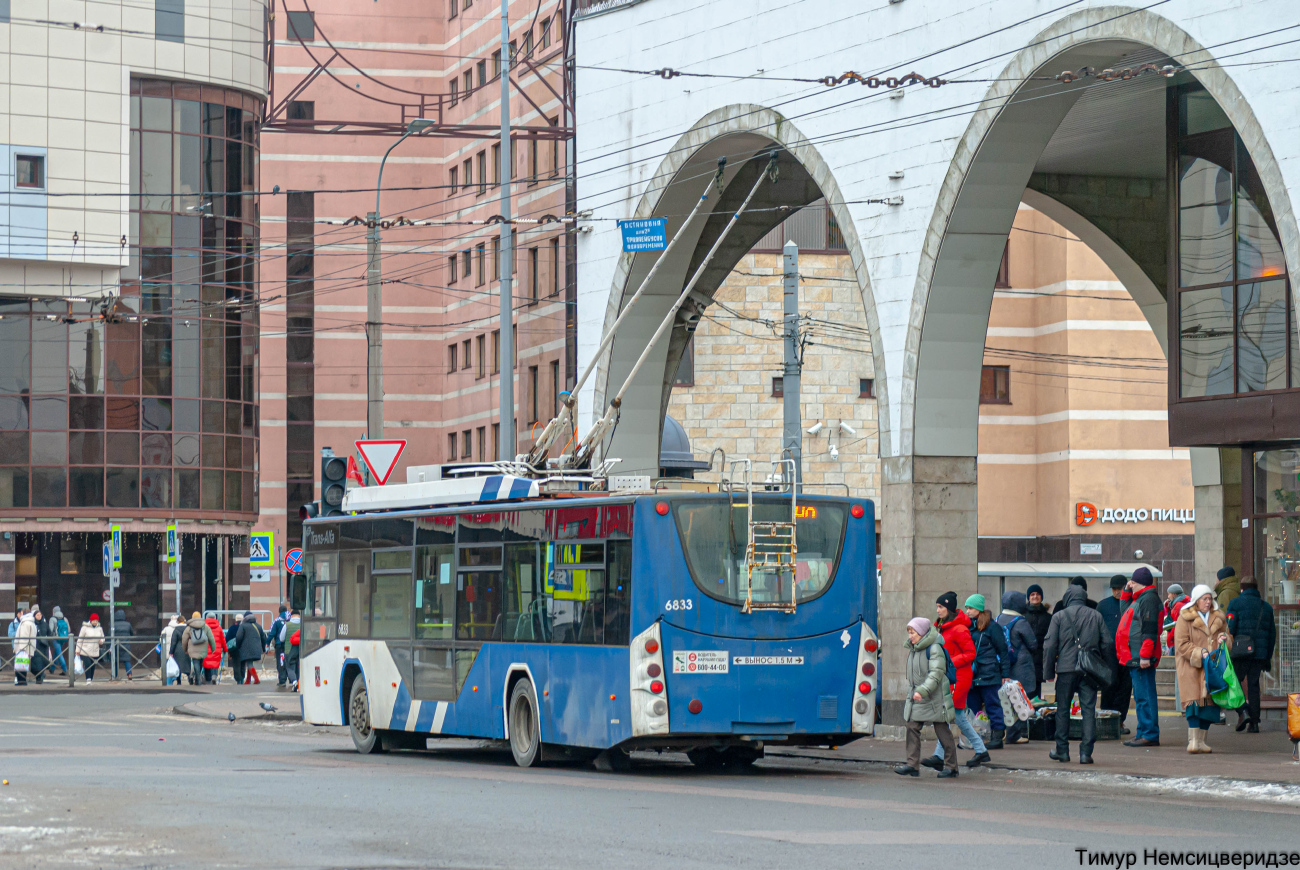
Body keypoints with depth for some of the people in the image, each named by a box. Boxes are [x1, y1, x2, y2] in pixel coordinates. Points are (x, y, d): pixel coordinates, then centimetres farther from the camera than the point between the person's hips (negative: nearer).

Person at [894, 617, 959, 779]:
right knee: (912, 728, -2)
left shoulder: (934, 649, -13)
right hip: (916, 698, 8)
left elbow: (936, 674, -21)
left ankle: (951, 766, 9)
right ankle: (912, 765, -3)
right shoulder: (913, 649, 13)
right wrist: (911, 693, 17)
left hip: (934, 698, -8)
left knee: (942, 731, 1)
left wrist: (923, 691, -29)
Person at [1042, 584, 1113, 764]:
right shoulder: (1096, 616, 7)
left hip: (1066, 668, -1)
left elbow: (1050, 646, 0)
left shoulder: (1059, 616, 2)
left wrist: (1048, 672, 5)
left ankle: (1062, 750, 14)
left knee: (1063, 710, 9)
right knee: (1089, 710, 1)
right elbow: (1107, 643, 6)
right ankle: (1086, 752, -5)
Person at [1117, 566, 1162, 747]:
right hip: (1135, 657, 11)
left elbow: (1150, 629, -21)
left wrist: (1145, 655, -25)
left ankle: (1150, 735, -10)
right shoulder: (1139, 599, 18)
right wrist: (1127, 592, 23)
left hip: (1141, 658, -11)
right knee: (1141, 696, 14)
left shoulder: (1148, 599, -13)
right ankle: (1143, 732, 19)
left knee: (1144, 696, -10)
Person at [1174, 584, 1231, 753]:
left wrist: (1224, 639, -3)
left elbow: (1228, 638, 21)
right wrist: (1200, 653, -19)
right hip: (1191, 668, -5)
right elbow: (1182, 644, -7)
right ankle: (1193, 741, -16)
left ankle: (1201, 741, 11)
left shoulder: (1218, 618, 14)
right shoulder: (1185, 618, -1)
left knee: (1209, 702, 2)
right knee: (1194, 700, -15)